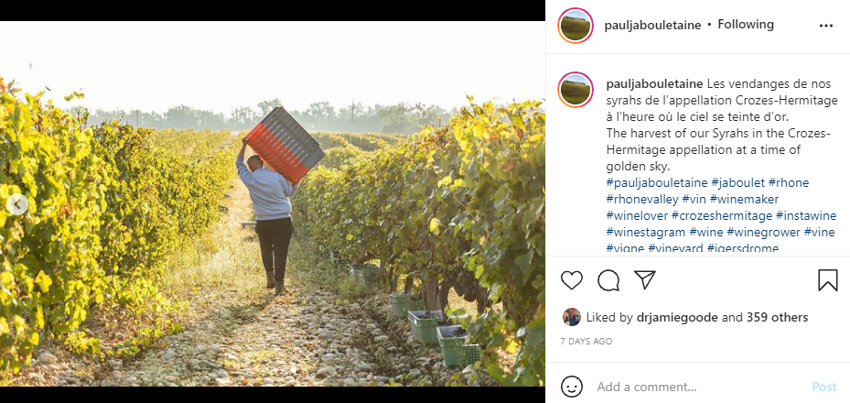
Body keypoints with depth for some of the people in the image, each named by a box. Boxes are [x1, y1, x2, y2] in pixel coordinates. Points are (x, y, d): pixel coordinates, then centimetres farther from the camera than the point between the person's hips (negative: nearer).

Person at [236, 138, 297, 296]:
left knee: (266, 248, 24)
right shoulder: (277, 176, -6)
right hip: (283, 220, -1)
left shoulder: (249, 180, -2)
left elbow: (239, 164, 15)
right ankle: (279, 285, 2)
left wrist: (244, 145, 22)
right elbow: (290, 192, 6)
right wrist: (296, 183, 25)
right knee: (280, 251, 2)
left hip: (263, 222, 1)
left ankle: (270, 277, 12)